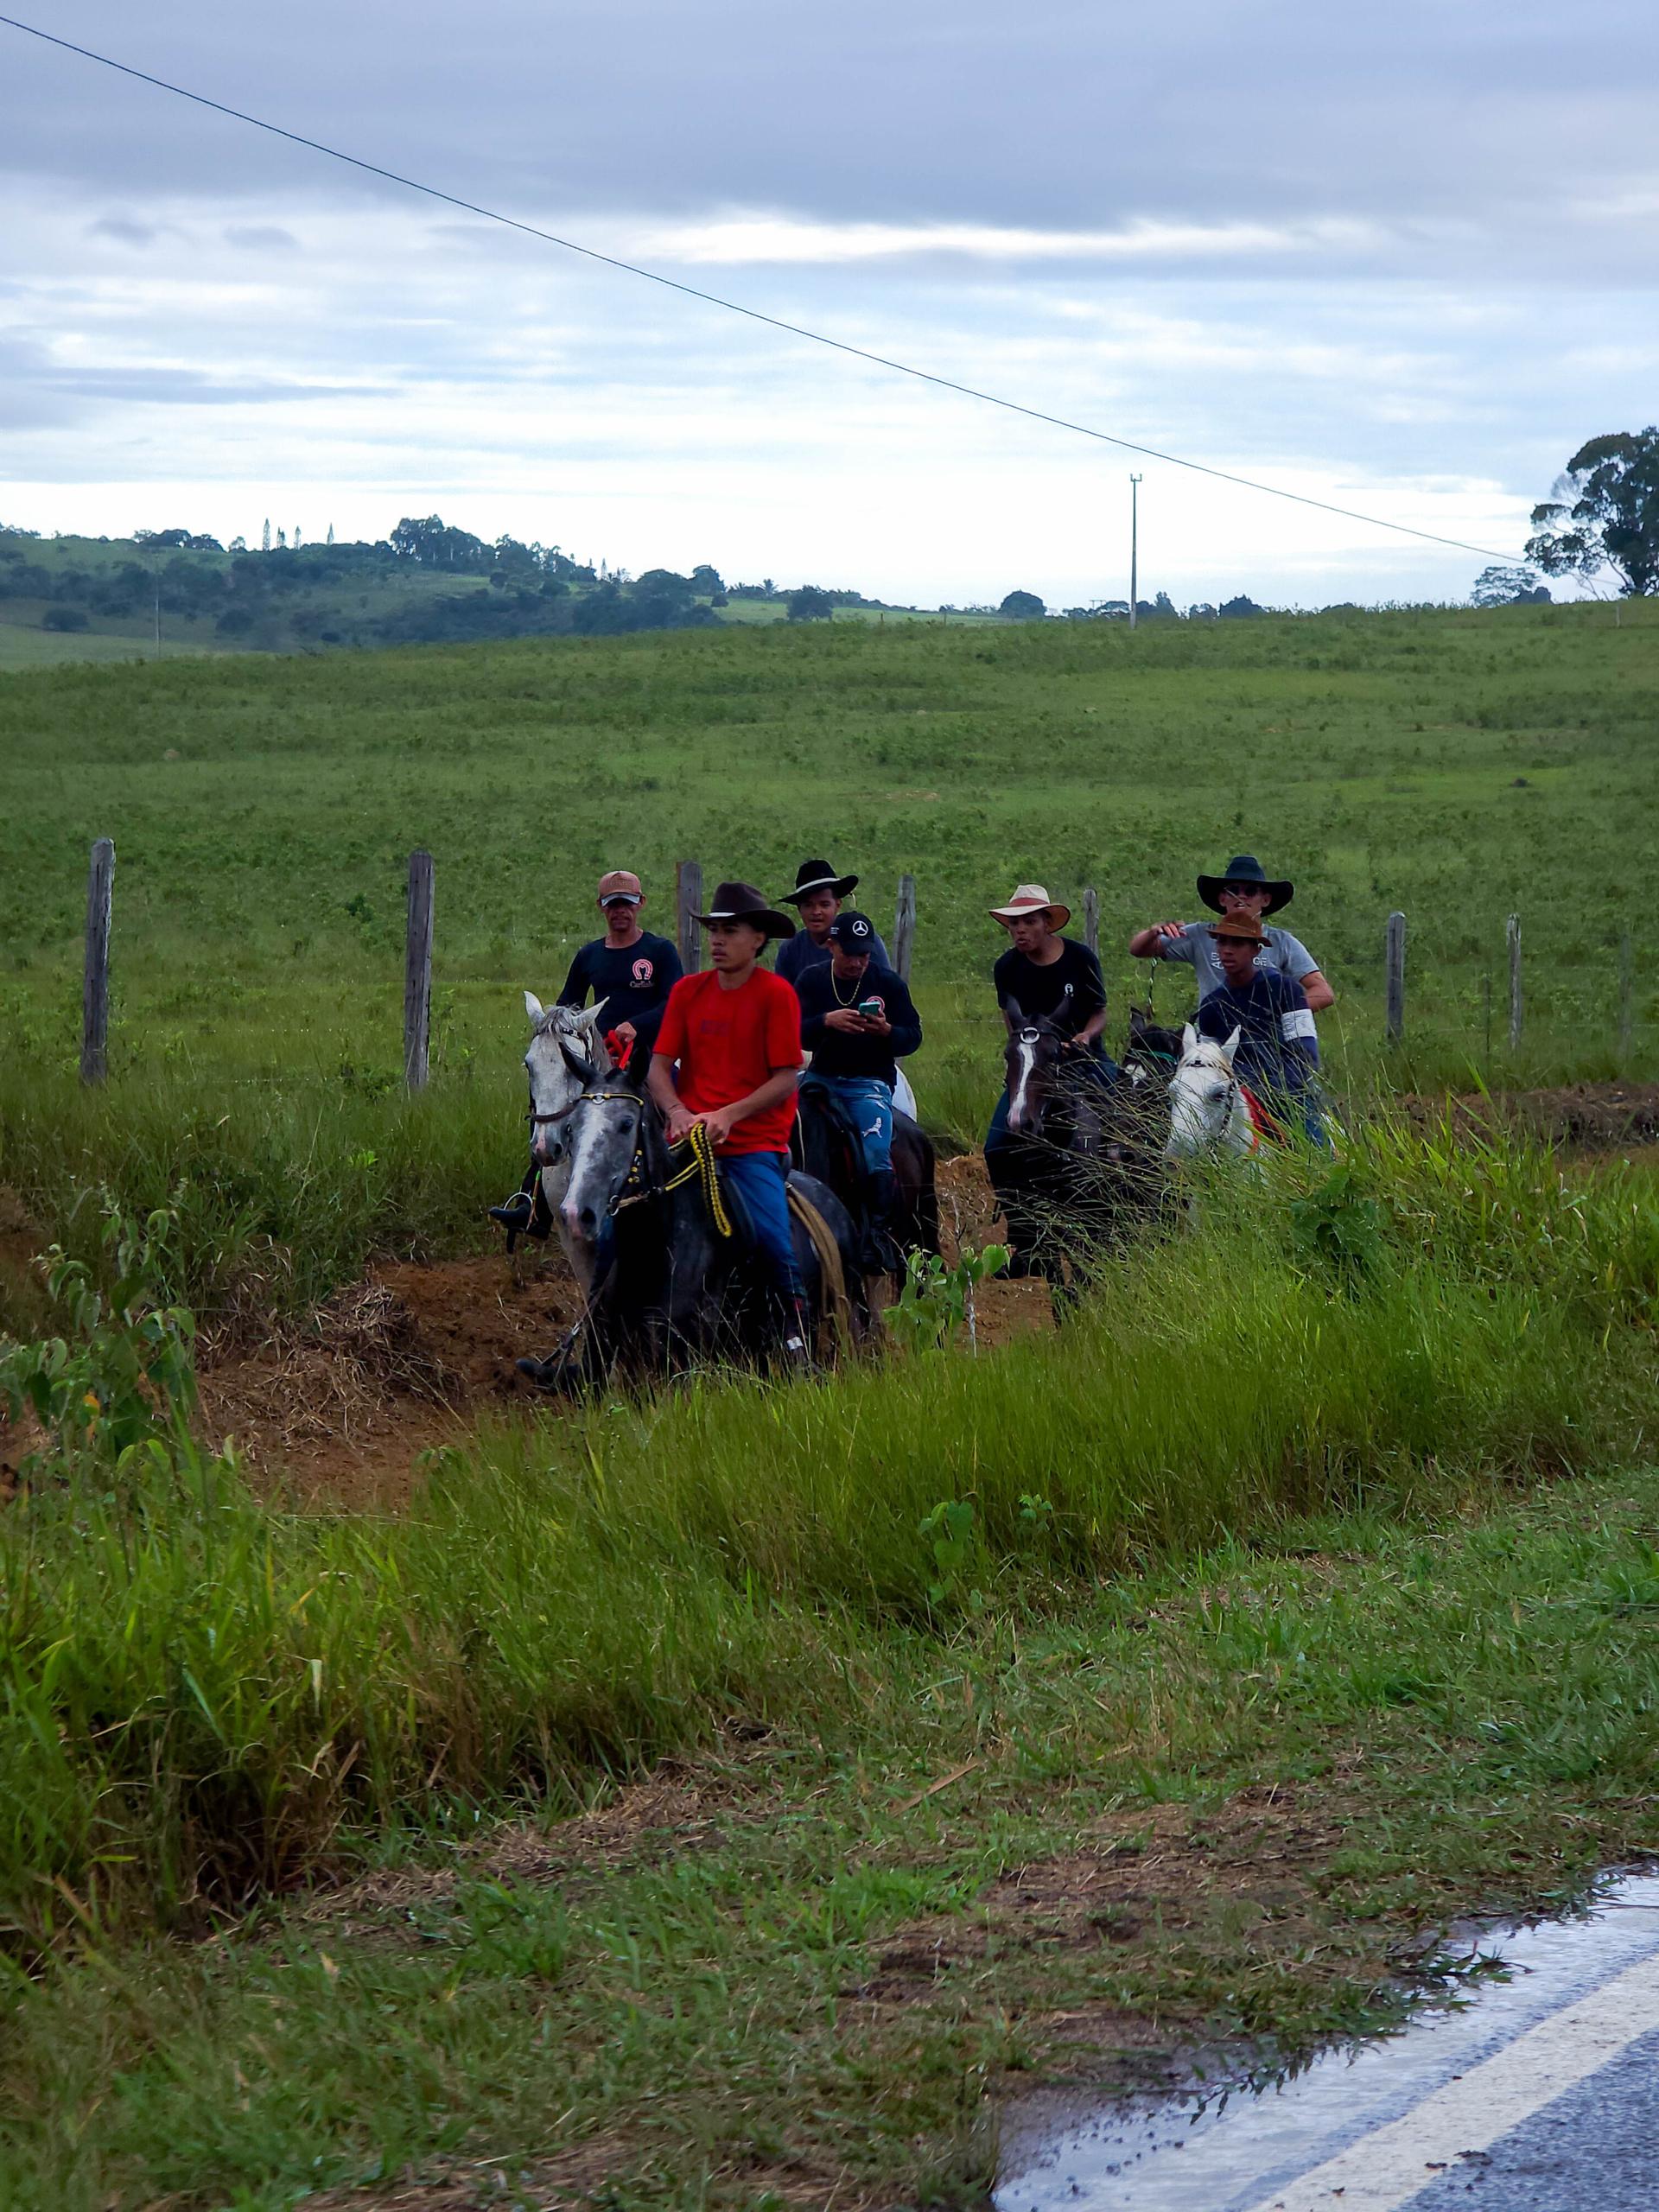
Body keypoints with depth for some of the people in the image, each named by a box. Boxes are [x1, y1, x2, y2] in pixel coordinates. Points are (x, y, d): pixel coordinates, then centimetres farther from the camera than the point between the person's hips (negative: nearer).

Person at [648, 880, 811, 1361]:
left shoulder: (776, 994, -2)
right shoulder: (688, 991, 9)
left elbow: (786, 1079, -6)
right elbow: (659, 1067, 7)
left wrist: (728, 1115, -16)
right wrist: (677, 1112, -13)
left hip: (755, 1143, -3)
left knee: (772, 1239, -21)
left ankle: (797, 1333, -1)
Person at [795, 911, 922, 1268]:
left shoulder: (888, 983, 1)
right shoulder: (812, 980, 3)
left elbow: (913, 1036, 0)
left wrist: (887, 1030, -23)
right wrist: (827, 1021, -28)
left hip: (870, 1081, -3)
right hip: (822, 1077, 3)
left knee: (876, 1155, -22)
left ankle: (879, 1232, -14)